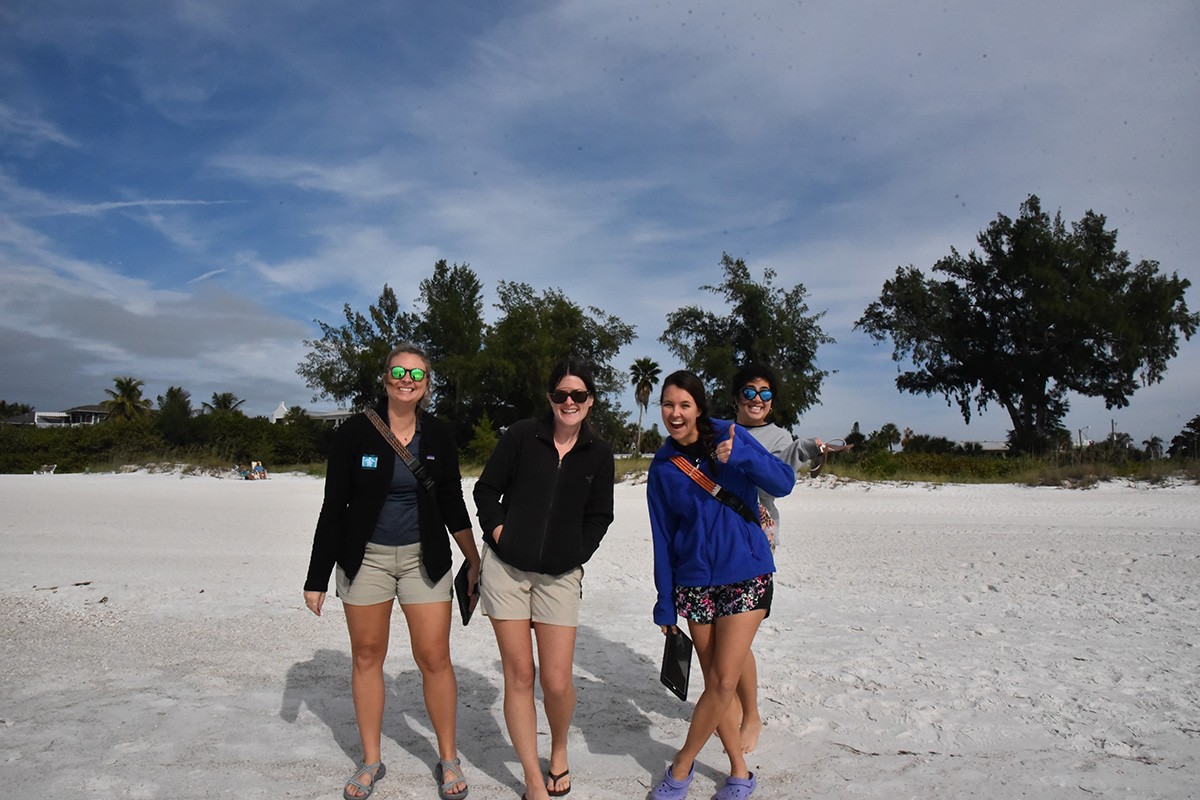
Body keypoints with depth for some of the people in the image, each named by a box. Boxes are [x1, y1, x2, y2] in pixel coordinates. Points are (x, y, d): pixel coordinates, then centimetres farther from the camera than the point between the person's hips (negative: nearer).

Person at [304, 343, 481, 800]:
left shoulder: (438, 436, -1)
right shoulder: (356, 432, -6)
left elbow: (452, 503, 8)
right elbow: (334, 506, -4)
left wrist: (474, 561, 7)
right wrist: (317, 577, -4)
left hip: (424, 557, 1)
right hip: (365, 557, 0)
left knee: (434, 658, -1)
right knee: (367, 656, 9)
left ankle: (448, 759, 18)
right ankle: (371, 761, 26)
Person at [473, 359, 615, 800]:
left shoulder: (599, 454, 3)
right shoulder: (521, 435, -1)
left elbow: (599, 517, 10)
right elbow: (486, 490, 5)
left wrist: (576, 556, 1)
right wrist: (498, 533, -5)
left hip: (560, 576, 1)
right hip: (506, 567, 0)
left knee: (557, 681, -2)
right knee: (519, 674, 3)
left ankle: (559, 750, 30)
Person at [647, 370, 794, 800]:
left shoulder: (729, 436, -4)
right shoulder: (662, 467, 2)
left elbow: (784, 482, -10)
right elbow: (663, 537, 5)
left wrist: (739, 456, -27)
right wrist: (665, 602, 5)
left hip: (746, 575, -2)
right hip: (695, 580, 2)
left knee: (723, 682, -5)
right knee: (716, 682, 7)